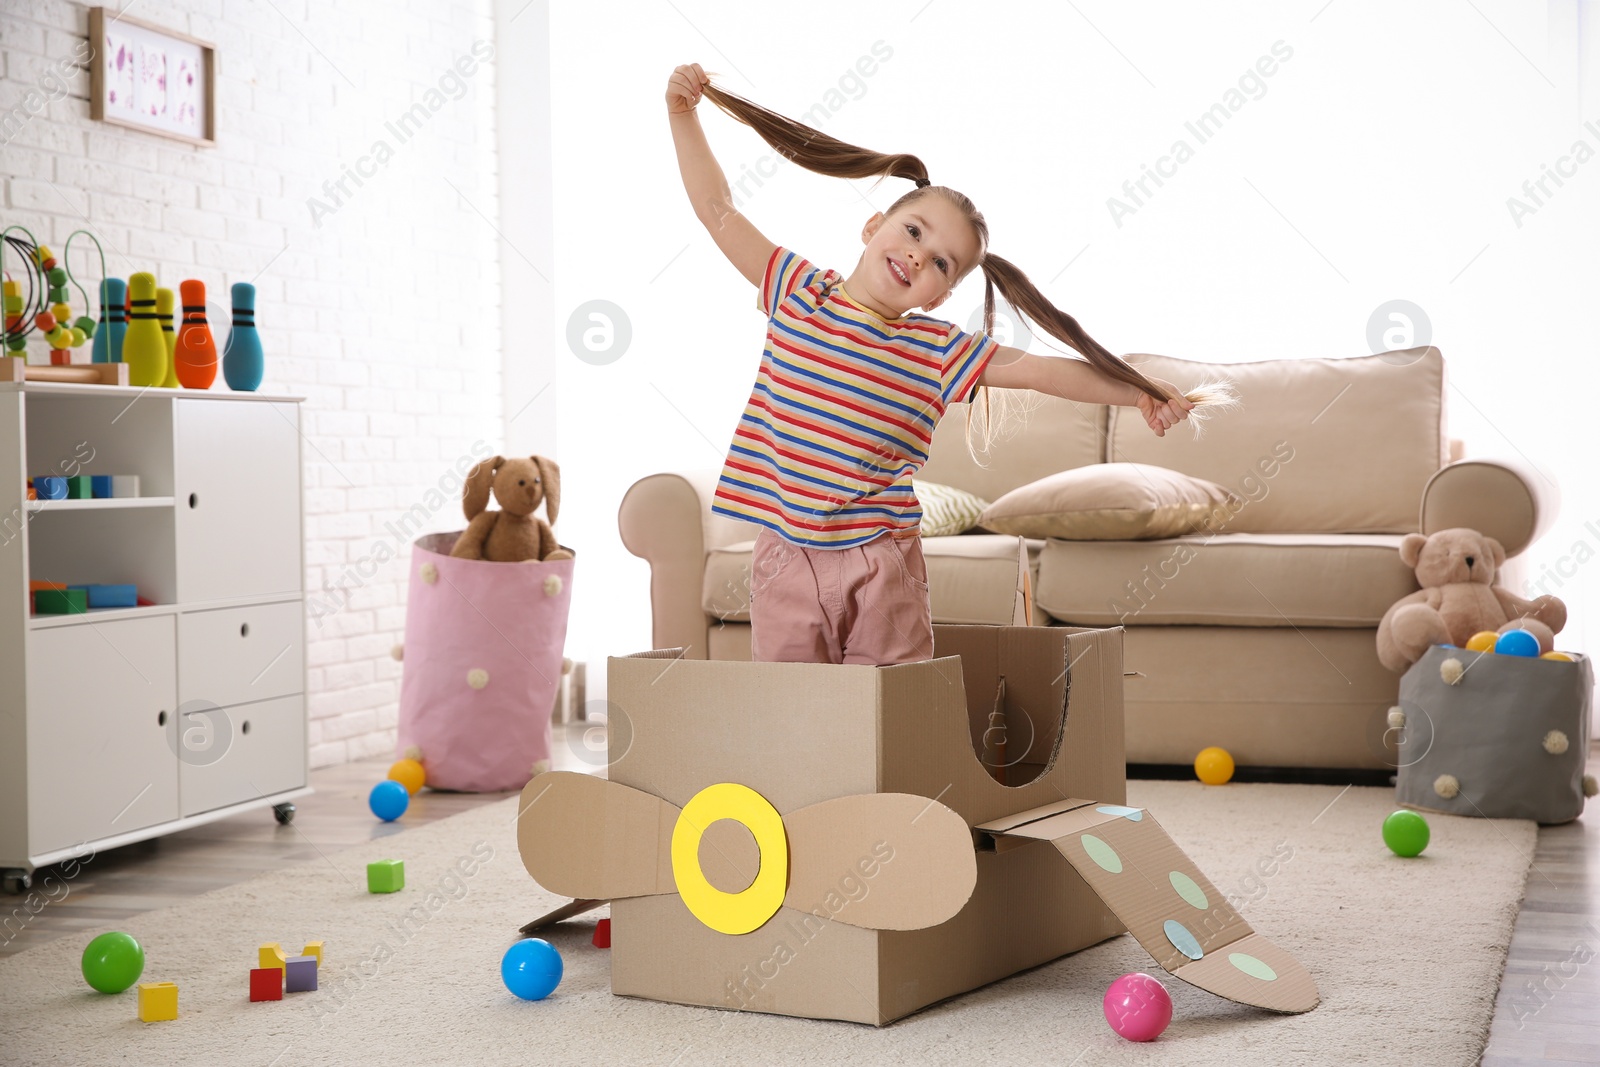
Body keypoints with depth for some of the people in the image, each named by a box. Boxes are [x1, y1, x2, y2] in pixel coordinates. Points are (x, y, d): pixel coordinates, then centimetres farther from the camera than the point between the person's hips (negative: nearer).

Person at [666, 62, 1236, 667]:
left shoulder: (937, 352, 1)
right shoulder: (797, 293, 3)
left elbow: (1039, 370, -3)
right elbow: (717, 209, 7)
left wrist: (1142, 395, -11)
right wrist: (684, 114, 4)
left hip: (880, 565, 0)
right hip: (787, 557, 0)